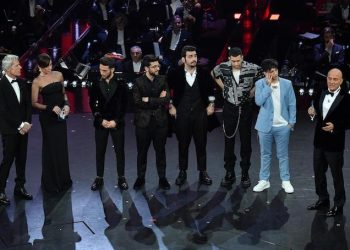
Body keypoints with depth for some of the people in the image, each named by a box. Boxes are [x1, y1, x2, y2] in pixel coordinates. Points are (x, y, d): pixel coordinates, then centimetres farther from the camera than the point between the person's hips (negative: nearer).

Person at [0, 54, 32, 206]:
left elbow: (28, 104, 8)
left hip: (23, 127, 6)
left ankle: (20, 187, 20)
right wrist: (19, 126, -15)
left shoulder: (21, 82, 6)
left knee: (21, 159, 10)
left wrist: (27, 122, -5)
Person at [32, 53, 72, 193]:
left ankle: (63, 179, 28)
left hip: (61, 116, 4)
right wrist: (51, 107, -18)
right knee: (51, 148, 4)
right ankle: (51, 182, 19)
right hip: (47, 117, -4)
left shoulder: (58, 75, 3)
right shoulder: (37, 82, -9)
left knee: (62, 147, 13)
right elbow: (34, 103, -7)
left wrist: (66, 104, -4)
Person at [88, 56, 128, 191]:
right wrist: (100, 120, -8)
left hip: (117, 123, -1)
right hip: (101, 122, 1)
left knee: (119, 151, 5)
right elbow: (92, 103, 1)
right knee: (100, 152, 7)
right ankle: (99, 178, 17)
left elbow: (124, 104, -4)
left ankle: (121, 178, 16)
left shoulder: (120, 84, -6)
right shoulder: (96, 84, -2)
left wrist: (115, 121, -12)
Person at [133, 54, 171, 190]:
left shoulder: (162, 80, 2)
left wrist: (148, 100, -12)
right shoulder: (138, 82, -5)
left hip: (160, 121, 2)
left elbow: (166, 100, -9)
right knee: (142, 152, 9)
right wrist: (157, 101, -11)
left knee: (160, 151, 10)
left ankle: (162, 178, 21)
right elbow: (138, 102, -15)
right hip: (143, 122, -1)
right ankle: (140, 178, 22)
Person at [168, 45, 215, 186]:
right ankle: (182, 172, 19)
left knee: (201, 144, 6)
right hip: (182, 114, -1)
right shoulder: (176, 74, -6)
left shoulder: (203, 74, -3)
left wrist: (211, 104, 9)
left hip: (200, 113, 1)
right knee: (183, 144, 7)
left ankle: (203, 172, 17)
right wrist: (171, 106, 6)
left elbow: (210, 90, 15)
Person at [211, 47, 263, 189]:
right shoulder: (223, 67, -8)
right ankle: (229, 173, 16)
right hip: (229, 107, 2)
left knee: (246, 141, 5)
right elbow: (213, 74, 14)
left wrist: (253, 91, -3)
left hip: (246, 108, -2)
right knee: (229, 141, 6)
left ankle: (245, 173, 16)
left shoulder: (252, 69, -15)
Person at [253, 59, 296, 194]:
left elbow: (292, 104, 2)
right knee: (265, 154, 10)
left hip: (283, 125, 0)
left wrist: (291, 122, -2)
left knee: (283, 155, 9)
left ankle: (286, 180, 19)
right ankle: (264, 180, 20)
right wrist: (268, 85, -17)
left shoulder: (287, 84, -2)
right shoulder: (260, 84, -3)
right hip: (265, 125, 0)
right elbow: (259, 101, -16)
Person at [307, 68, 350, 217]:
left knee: (337, 175, 6)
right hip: (319, 141, 6)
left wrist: (335, 127, -24)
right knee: (318, 172, 17)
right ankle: (323, 199, 34)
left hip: (334, 143, -6)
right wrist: (312, 112, -9)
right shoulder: (321, 95, 5)